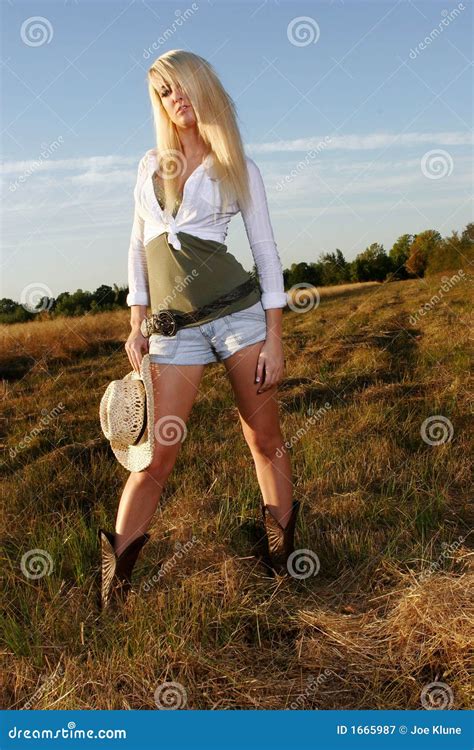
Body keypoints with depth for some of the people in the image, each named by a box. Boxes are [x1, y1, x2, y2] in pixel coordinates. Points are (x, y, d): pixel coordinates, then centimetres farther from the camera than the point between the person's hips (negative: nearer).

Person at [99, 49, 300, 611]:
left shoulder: (238, 166, 6)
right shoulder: (150, 165, 15)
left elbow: (266, 252, 3)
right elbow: (138, 248, 16)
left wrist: (274, 339, -4)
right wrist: (137, 326, 7)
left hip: (237, 308, -1)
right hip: (174, 325, 2)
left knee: (264, 439, 5)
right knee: (156, 454, -1)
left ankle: (282, 554, 21)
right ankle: (117, 575, 10)